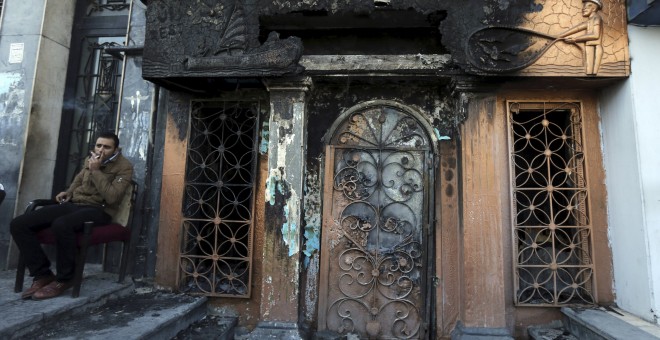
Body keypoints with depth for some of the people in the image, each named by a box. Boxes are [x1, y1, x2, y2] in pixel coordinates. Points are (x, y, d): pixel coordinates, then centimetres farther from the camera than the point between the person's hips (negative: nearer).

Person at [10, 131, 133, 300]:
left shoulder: (124, 167, -9)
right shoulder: (90, 159, 13)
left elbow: (112, 197, -22)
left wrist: (96, 171, -19)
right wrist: (69, 191, 15)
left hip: (98, 210, -8)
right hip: (73, 204, 8)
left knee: (61, 225, -39)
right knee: (18, 224, -9)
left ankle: (63, 279, -17)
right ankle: (42, 274, -4)